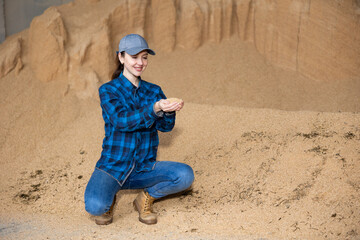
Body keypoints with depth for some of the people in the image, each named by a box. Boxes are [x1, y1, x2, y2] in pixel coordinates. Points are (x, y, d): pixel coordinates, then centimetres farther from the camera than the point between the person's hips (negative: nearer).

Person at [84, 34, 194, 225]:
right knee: (95, 207, -31)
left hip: (144, 169, 3)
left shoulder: (153, 91, 8)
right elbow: (122, 120, -22)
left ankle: (146, 198, 4)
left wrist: (169, 111, -29)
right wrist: (155, 108, -37)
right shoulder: (108, 90, -4)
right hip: (113, 166, -3)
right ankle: (108, 201, 7)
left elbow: (165, 126, -5)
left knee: (186, 175, -23)